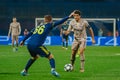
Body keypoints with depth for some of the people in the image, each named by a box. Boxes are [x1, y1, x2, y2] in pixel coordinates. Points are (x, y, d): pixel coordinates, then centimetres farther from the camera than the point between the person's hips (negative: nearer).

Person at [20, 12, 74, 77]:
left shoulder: (39, 26, 22)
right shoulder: (49, 25, 6)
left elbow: (30, 33, 24)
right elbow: (59, 22, 2)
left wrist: (23, 41, 32)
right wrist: (69, 16, 6)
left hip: (29, 45, 7)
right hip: (37, 46, -7)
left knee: (34, 57, 34)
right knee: (50, 56, 4)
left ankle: (24, 71, 34)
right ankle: (53, 69, -21)